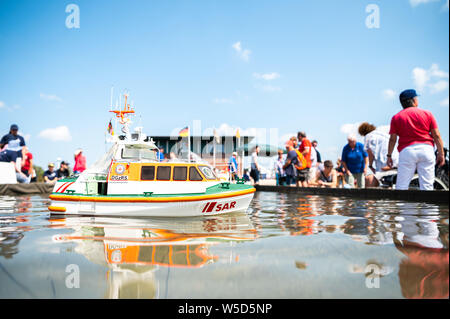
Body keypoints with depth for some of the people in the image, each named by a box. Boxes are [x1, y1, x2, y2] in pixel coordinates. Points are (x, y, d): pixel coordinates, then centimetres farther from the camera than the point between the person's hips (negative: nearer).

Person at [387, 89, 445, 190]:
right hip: (427, 149, 1)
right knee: (427, 185, 4)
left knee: (401, 186, 0)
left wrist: (389, 155, 10)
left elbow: (392, 139, 3)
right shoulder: (427, 114, 8)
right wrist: (441, 154, 8)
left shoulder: (396, 117, 6)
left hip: (406, 150, -1)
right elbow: (436, 135, 4)